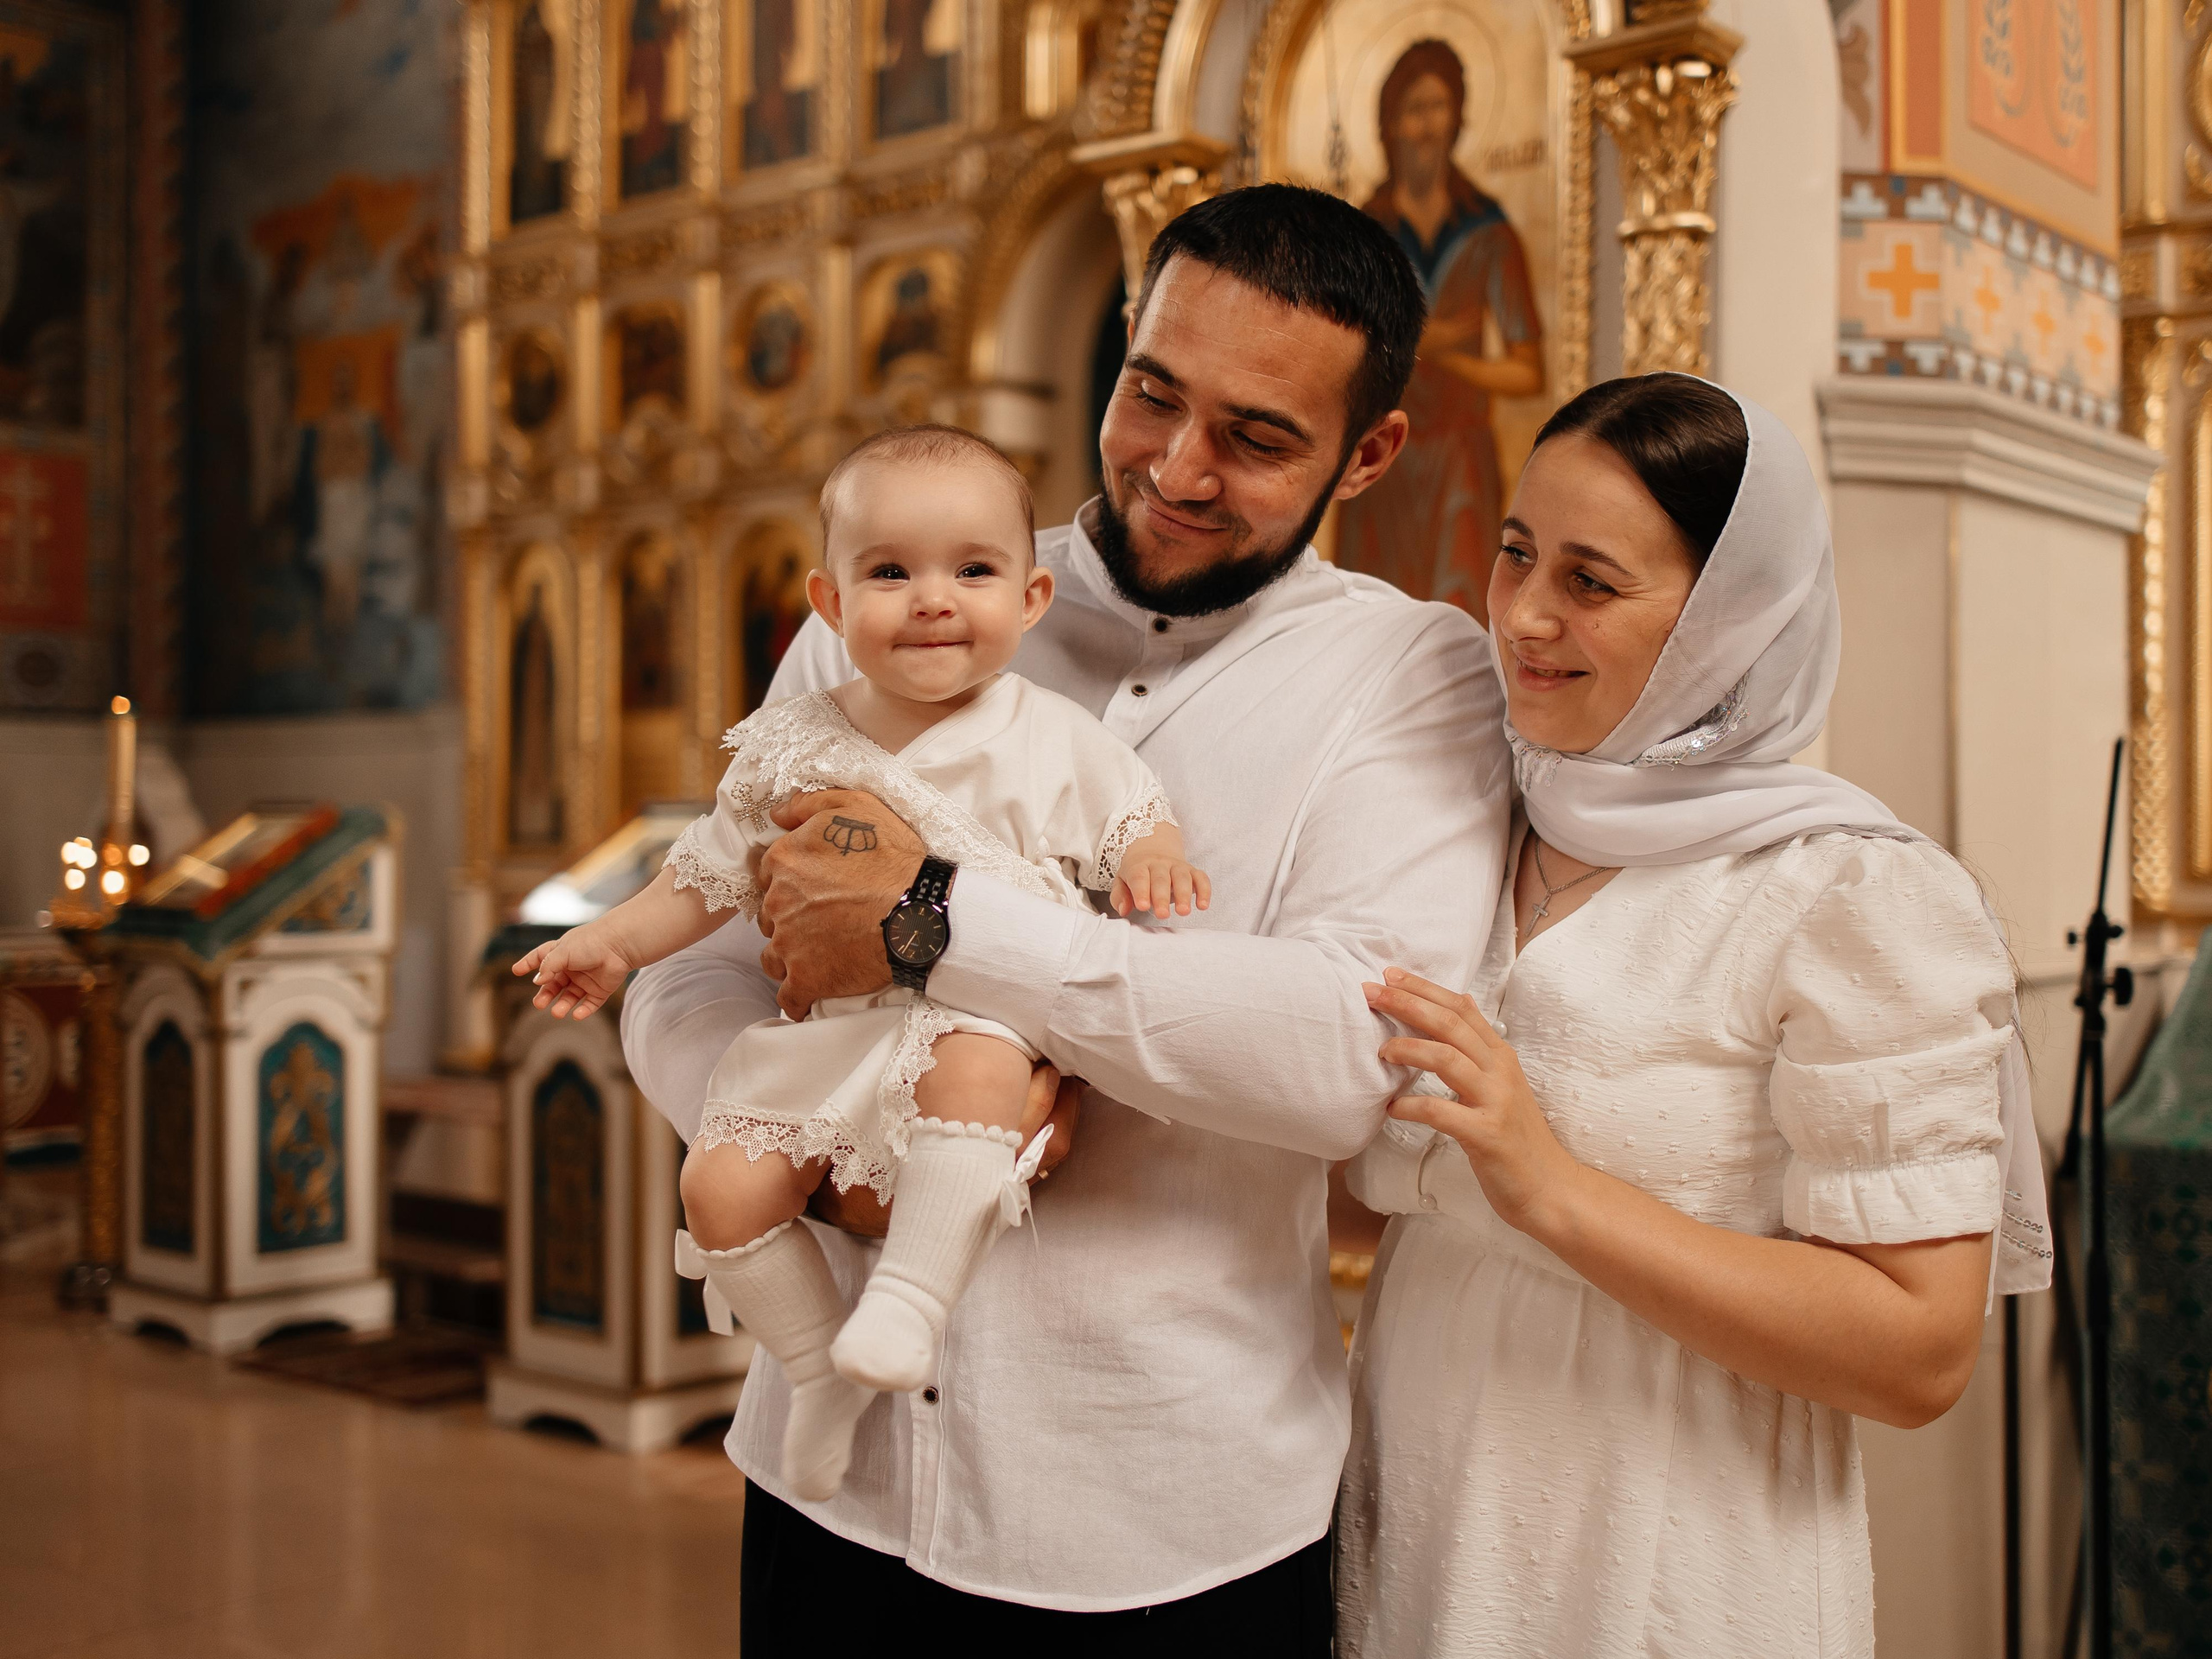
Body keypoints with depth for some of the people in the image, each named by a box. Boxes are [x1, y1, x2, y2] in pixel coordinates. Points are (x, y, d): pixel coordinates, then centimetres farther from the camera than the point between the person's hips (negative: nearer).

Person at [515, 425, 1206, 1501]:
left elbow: (1130, 813, 4)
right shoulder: (792, 749, 7)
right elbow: (714, 870, 16)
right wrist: (613, 942, 10)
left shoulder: (1048, 741, 0)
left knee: (974, 1069, -38)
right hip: (826, 1029, 4)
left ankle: (914, 1294, -27)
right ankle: (822, 1369, 9)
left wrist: (1150, 853, -19)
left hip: (981, 1012, -3)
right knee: (721, 1182, -11)